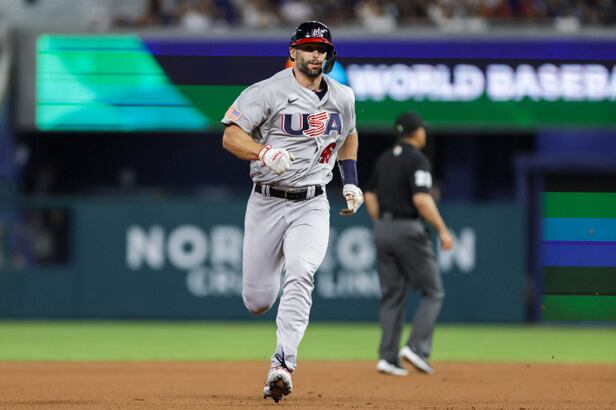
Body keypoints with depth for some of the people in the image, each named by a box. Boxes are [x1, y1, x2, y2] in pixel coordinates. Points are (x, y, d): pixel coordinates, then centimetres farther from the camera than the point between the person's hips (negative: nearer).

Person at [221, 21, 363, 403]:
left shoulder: (343, 97, 7)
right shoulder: (269, 92, -8)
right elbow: (231, 136, -13)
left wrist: (351, 181, 17)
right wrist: (265, 153, -31)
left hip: (312, 206, 1)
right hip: (266, 203, -1)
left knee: (300, 276, -25)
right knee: (257, 301, 2)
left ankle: (283, 365, -30)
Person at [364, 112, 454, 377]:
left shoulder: (384, 159, 12)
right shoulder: (417, 160, -12)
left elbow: (370, 196, 16)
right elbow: (421, 199, -22)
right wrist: (442, 230, -17)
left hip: (383, 229, 7)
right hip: (409, 230, -7)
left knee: (392, 296, 9)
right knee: (433, 292, 3)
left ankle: (387, 357, 2)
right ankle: (417, 347, -11)